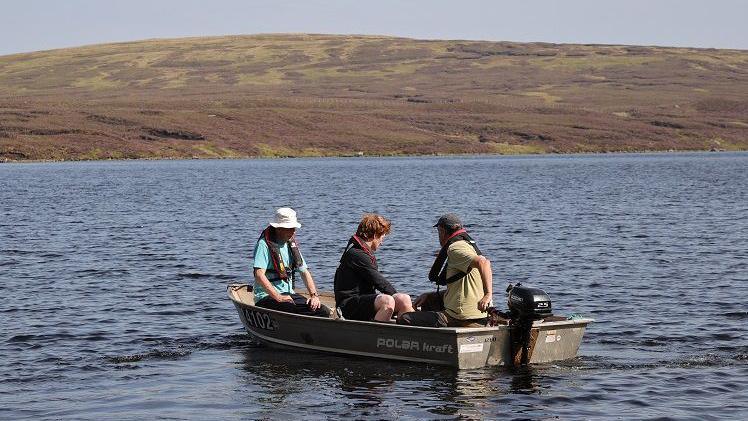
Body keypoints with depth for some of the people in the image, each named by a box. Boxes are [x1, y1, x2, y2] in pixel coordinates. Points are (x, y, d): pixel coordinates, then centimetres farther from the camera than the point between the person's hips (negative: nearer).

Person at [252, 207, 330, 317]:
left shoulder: (291, 245, 16)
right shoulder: (264, 244, -9)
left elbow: (304, 272, 17)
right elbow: (259, 275, -20)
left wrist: (314, 295, 0)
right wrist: (278, 297, -27)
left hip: (288, 295, 7)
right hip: (267, 297, -7)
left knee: (324, 311, -16)